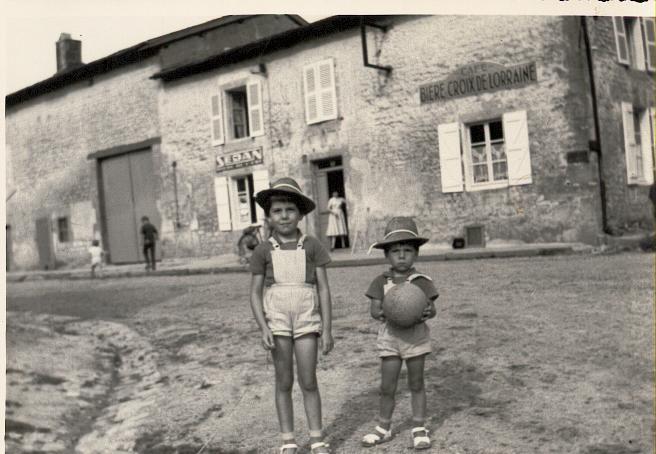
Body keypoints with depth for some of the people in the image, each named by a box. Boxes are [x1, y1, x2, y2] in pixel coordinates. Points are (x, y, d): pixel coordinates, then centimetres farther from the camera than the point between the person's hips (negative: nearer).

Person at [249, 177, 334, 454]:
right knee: (284, 382, 8)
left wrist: (327, 329, -5)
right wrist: (264, 328, -13)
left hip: (306, 320, 0)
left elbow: (323, 289, -2)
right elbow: (255, 293, -1)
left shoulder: (311, 246, -2)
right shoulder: (263, 250, -1)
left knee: (308, 381, 2)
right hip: (277, 321, 1)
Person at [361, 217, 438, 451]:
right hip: (390, 337, 1)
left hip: (416, 337, -1)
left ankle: (419, 429, 22)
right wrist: (381, 313, -32)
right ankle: (383, 429, 24)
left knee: (416, 384, 10)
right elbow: (374, 308, -9)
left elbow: (430, 308, -13)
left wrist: (428, 311, -36)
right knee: (387, 387, 7)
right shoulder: (381, 282, -2)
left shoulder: (421, 282, -7)